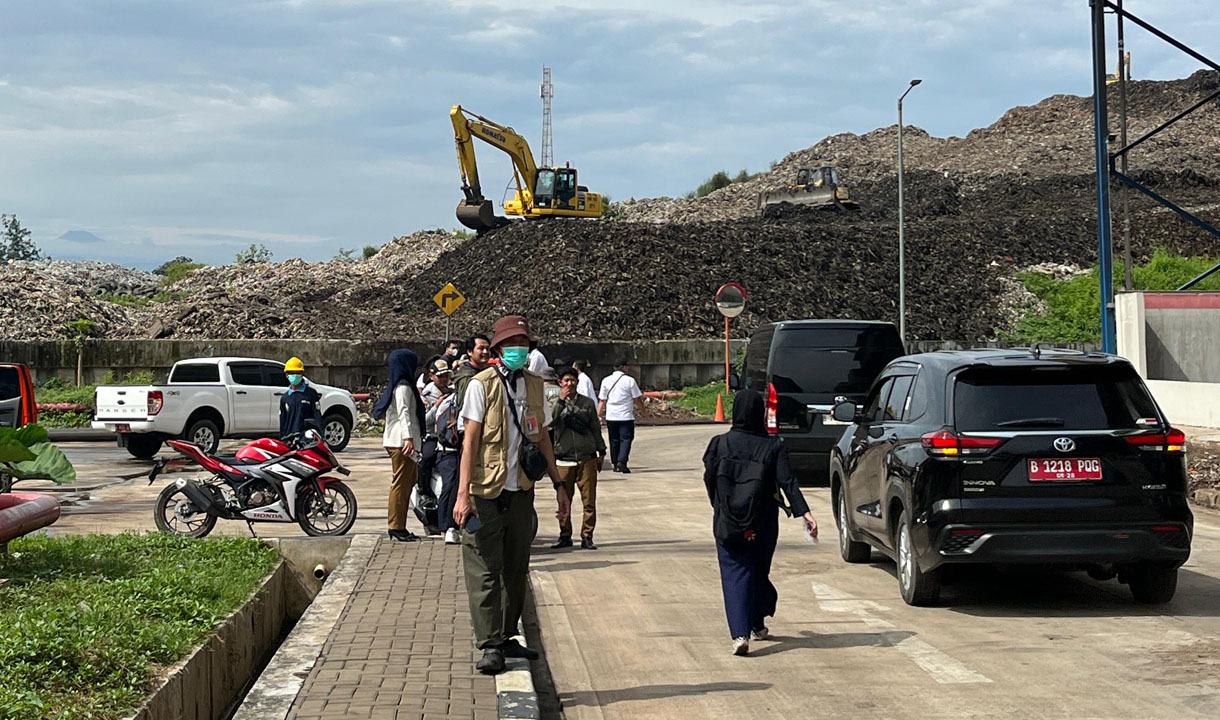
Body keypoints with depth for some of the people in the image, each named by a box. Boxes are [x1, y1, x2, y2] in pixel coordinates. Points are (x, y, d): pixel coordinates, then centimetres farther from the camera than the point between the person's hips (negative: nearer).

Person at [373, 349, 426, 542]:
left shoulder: (396, 386, 22)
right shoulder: (403, 387, -10)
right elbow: (404, 413, -19)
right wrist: (408, 438, -28)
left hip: (396, 441, 11)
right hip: (401, 441, -11)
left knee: (408, 481, 11)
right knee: (401, 483, -10)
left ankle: (399, 527, 13)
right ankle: (396, 527, -10)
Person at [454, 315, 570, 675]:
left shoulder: (534, 384, 10)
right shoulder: (482, 384, -6)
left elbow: (543, 438, 18)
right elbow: (471, 439, -9)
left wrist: (558, 485, 16)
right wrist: (463, 493, -16)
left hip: (521, 490, 6)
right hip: (487, 492, -6)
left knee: (516, 569, 11)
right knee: (485, 570, -3)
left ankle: (506, 638, 22)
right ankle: (490, 646, 1)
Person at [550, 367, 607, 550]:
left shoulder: (587, 403, 9)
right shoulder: (556, 403, 7)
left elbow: (595, 428, 14)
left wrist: (601, 451, 12)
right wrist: (561, 401, -17)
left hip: (587, 459, 0)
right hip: (563, 461, 0)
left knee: (589, 500, -3)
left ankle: (587, 536, 4)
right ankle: (565, 535, 15)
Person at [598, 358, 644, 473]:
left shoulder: (606, 381, 5)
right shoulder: (629, 380, -5)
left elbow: (602, 400, 5)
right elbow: (637, 399, -1)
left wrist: (599, 414, 10)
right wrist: (643, 409, 14)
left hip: (611, 416, 4)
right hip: (626, 416, -4)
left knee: (614, 440, 14)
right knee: (626, 439, -2)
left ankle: (615, 464, 17)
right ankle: (621, 462, -19)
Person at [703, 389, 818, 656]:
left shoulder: (719, 444, -4)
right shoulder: (773, 447, -4)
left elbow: (709, 479, 2)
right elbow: (788, 482, -14)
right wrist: (804, 512, -18)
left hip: (727, 524, -1)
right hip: (763, 526, 1)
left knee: (734, 575, -2)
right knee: (759, 571, 20)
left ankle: (740, 634, -19)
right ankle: (757, 626, 36)